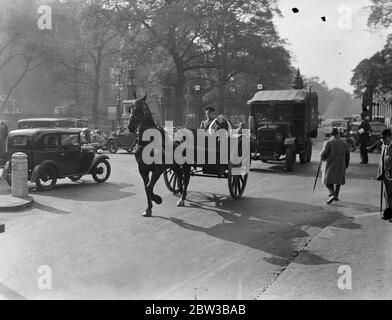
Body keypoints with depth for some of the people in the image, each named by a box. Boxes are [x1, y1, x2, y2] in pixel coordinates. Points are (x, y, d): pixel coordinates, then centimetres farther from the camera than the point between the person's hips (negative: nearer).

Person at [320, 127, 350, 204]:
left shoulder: (328, 143, -9)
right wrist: (346, 165, 19)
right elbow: (347, 155, 9)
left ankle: (332, 194, -17)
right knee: (338, 180, 18)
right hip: (340, 166, 4)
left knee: (328, 181, 1)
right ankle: (336, 195, 20)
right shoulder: (344, 144, 5)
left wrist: (322, 158, 4)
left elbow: (324, 153, -18)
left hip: (329, 165, -4)